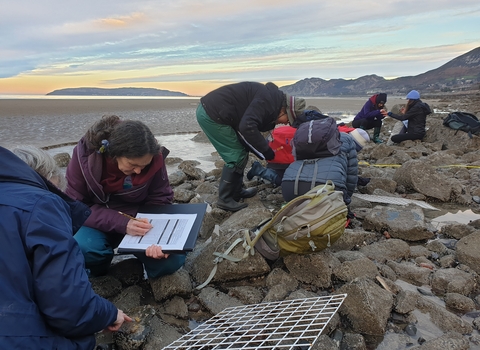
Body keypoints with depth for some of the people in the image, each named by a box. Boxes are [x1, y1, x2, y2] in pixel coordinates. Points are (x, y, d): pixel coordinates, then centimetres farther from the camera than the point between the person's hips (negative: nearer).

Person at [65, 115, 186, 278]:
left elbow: (159, 200, -11)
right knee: (82, 249, -33)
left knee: (173, 259, -23)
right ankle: (100, 264, 4)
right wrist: (122, 224, -33)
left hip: (140, 221, 0)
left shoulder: (154, 157, -20)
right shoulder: (85, 155, -22)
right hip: (100, 222, 0)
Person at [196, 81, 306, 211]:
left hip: (210, 110, 10)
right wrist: (265, 150, -18)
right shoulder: (268, 100, -17)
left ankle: (236, 191, 27)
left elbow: (252, 125, 18)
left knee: (241, 152, 15)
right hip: (211, 115, -10)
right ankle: (225, 200, 5)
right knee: (237, 156, -5)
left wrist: (263, 151, 12)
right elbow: (247, 127, -29)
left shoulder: (270, 102, 14)